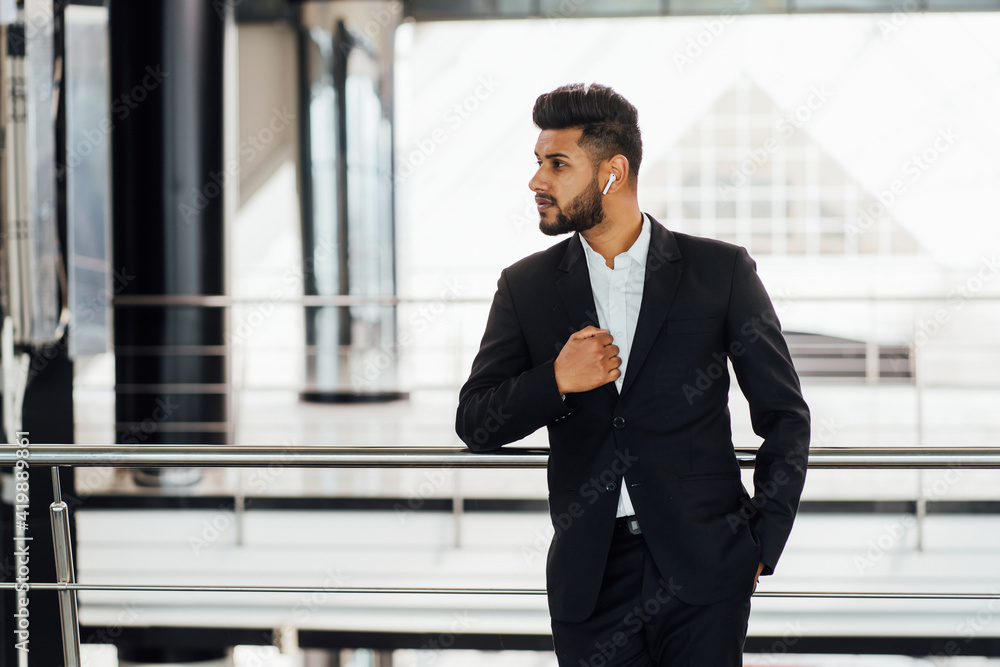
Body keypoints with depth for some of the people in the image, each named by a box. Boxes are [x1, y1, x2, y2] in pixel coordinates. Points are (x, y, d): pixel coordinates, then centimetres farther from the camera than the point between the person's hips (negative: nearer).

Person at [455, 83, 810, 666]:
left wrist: (761, 543, 0)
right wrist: (555, 381, -10)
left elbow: (785, 415, 7)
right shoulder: (526, 286, 8)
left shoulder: (722, 272, 2)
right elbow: (474, 424, 7)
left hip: (702, 573, -2)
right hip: (589, 583, 2)